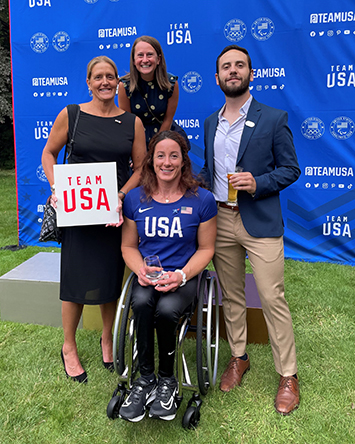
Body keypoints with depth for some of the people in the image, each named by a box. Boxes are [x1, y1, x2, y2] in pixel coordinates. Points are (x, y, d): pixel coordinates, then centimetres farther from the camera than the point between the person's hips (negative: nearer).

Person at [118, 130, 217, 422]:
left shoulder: (202, 200, -2)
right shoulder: (135, 199, 5)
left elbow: (206, 249, 2)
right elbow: (128, 246, 11)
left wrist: (181, 276, -14)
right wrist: (141, 270, -10)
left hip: (183, 277, -2)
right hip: (146, 277, 2)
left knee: (166, 309, -31)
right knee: (141, 302, -31)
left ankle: (167, 380, -3)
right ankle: (145, 378, -10)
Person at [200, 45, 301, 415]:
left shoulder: (273, 119, -2)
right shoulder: (210, 123, 13)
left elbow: (290, 169, -1)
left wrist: (258, 183, -17)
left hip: (260, 221, -4)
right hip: (219, 220, 5)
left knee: (272, 298, -2)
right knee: (231, 297, 13)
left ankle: (288, 375, 14)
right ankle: (238, 358, 31)